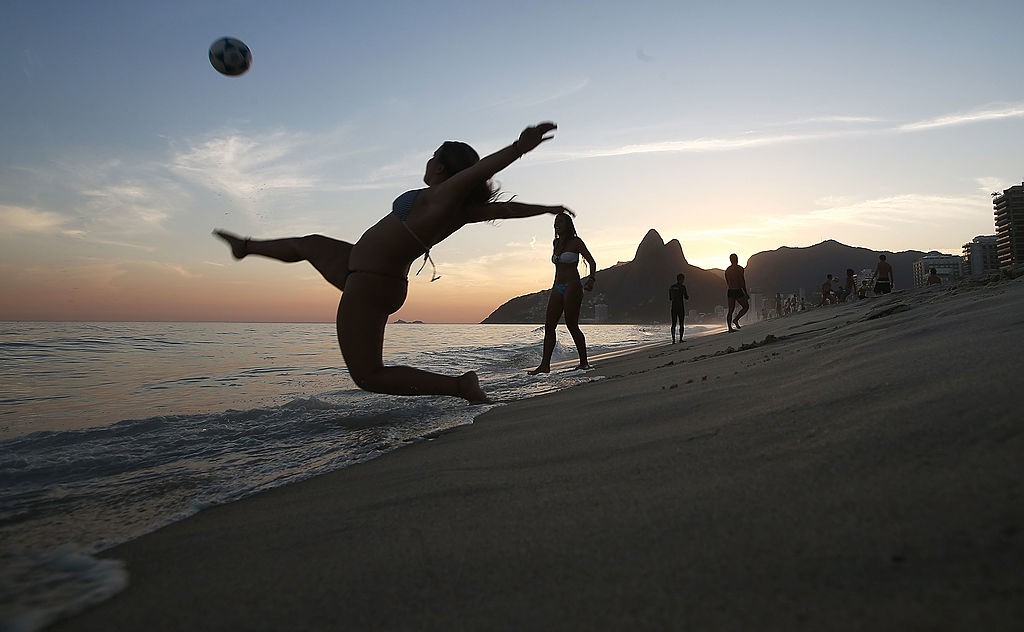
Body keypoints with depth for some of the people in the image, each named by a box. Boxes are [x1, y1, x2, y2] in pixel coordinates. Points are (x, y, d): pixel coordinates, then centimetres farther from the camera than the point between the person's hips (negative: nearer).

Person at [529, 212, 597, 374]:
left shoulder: (576, 241, -3)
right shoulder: (556, 243, 16)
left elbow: (592, 262, -10)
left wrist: (591, 279, -27)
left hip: (572, 286, -7)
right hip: (557, 288, 7)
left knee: (572, 325, -8)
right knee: (549, 326, -1)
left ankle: (584, 362, 3)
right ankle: (545, 364, -1)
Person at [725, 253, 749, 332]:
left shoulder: (727, 270, 9)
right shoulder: (739, 268, -10)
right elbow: (742, 282, -13)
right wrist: (746, 293, -7)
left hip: (730, 292, 6)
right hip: (738, 291, -6)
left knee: (730, 310, 9)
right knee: (746, 307, 12)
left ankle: (730, 328, 5)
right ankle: (736, 319, -4)